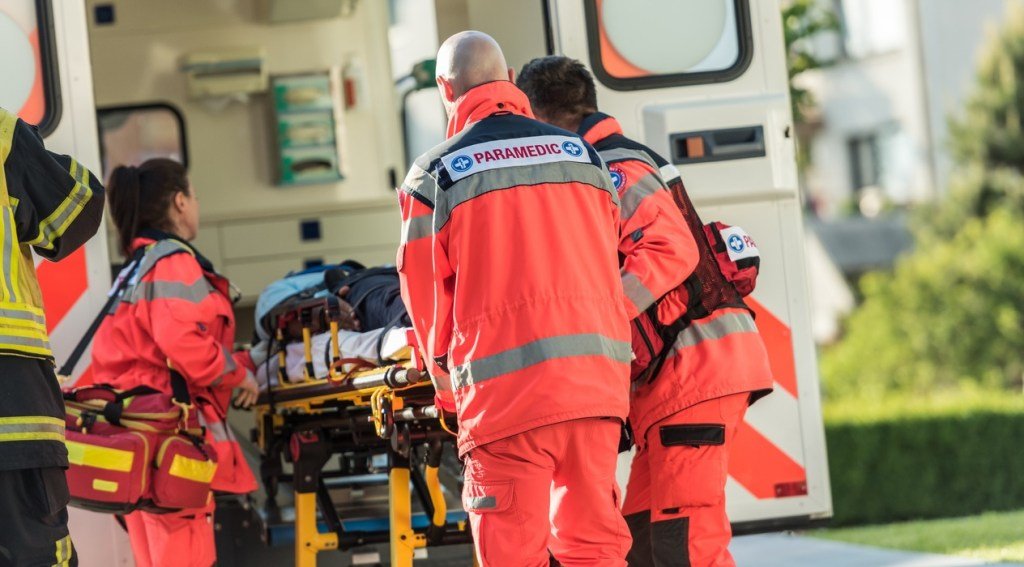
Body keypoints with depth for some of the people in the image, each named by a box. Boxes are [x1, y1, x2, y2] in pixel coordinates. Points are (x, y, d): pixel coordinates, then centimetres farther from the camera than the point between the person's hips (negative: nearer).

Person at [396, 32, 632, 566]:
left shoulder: (434, 176, 0)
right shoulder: (582, 155, 11)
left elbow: (428, 299, 5)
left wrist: (451, 391, 20)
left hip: (506, 389, -4)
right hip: (598, 379, 4)